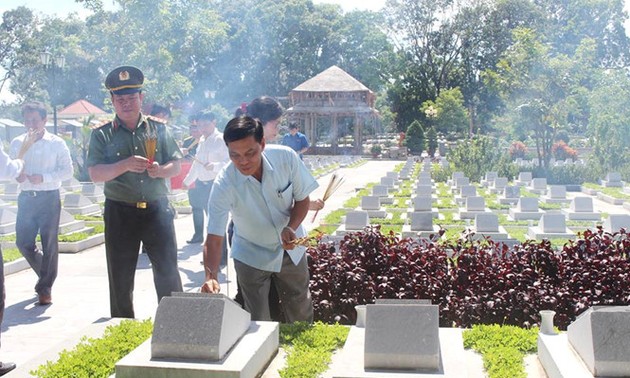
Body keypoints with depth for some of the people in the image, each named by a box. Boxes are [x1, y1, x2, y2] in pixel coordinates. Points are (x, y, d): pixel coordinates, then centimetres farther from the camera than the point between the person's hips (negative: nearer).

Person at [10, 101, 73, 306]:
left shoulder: (57, 143, -2)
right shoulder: (17, 143, 8)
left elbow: (68, 171, -5)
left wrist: (43, 177, -18)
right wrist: (17, 174, -11)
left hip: (49, 198, -3)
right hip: (26, 197, 3)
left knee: (49, 244, -2)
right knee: (23, 242, 5)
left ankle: (45, 288, 8)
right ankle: (46, 274, 31)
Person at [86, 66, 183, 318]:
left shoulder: (159, 129, 7)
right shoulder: (102, 135, 2)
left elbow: (176, 165, 8)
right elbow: (95, 174, -7)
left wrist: (161, 170, -15)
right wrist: (125, 165, -23)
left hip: (157, 209, 0)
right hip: (120, 212, 0)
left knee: (167, 272, 3)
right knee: (120, 278, 9)